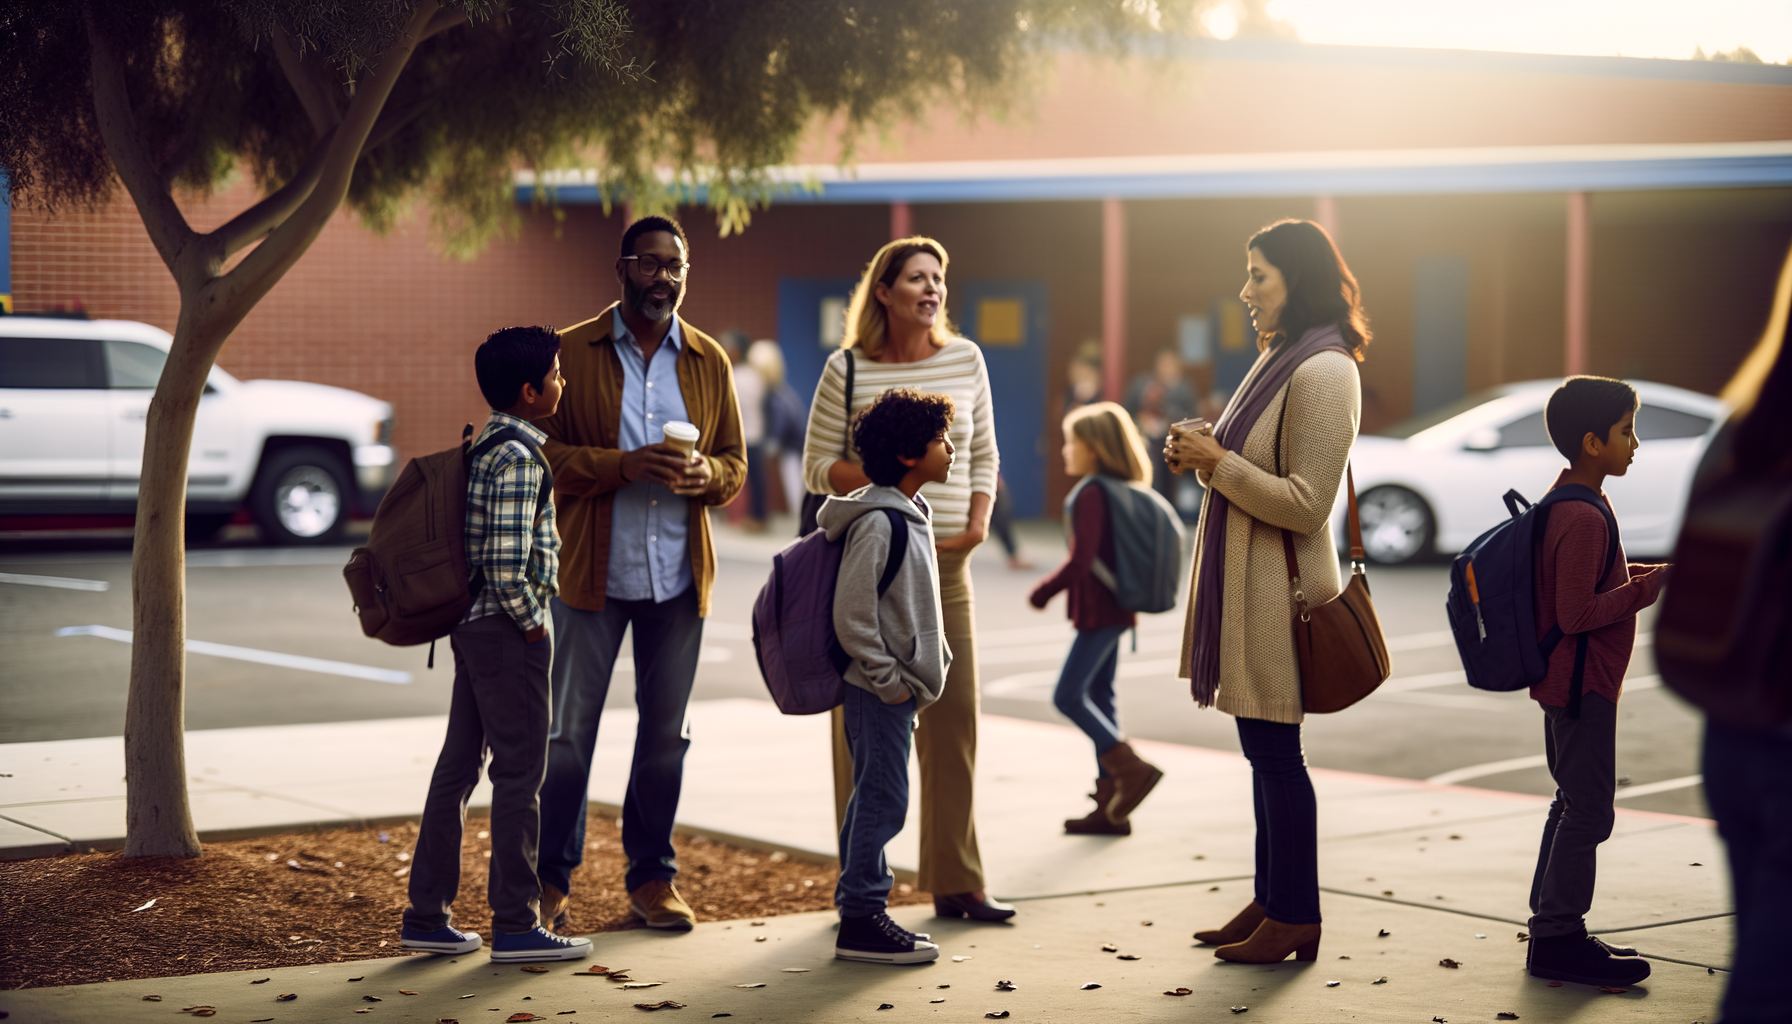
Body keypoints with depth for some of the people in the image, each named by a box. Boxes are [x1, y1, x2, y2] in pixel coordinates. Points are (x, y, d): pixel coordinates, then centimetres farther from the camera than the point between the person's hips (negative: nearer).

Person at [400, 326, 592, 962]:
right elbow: (507, 563, -25)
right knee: (519, 772, -2)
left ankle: (427, 916, 18)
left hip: (472, 625, 10)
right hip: (506, 630, -10)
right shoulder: (517, 456, -18)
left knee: (459, 765, 12)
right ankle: (515, 926, 4)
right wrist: (532, 623, -13)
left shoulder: (482, 446, 12)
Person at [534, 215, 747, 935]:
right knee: (568, 729, 0)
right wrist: (624, 465, -19)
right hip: (590, 570, -3)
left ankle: (652, 877, 20)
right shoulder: (572, 352, -1)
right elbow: (545, 452, -6)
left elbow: (735, 465, 12)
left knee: (665, 732, 9)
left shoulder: (709, 361, 10)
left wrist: (704, 473, -11)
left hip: (678, 572, 3)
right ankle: (551, 881, 12)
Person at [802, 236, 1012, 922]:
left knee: (954, 717, 3)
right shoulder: (847, 370, -4)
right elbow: (818, 468, 0)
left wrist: (978, 521, 0)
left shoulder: (966, 360, 7)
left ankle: (956, 882, 13)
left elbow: (984, 454, 15)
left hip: (947, 560, 4)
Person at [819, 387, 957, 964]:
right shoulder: (877, 523, -19)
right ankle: (861, 922, 0)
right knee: (884, 798, -6)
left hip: (895, 686, 10)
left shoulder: (910, 514, 12)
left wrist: (925, 666, 16)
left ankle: (859, 910, 22)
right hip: (878, 687, -10)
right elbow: (852, 616, -22)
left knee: (873, 797, 14)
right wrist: (890, 681, -17)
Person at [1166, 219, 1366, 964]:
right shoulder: (1278, 359, 14)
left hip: (1281, 587, -10)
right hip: (1246, 582, 10)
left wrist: (1218, 462, -16)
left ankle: (1295, 920, 4)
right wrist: (1203, 455, 6)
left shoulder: (1323, 373, -17)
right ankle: (1272, 903, 22)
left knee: (1276, 752, -4)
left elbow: (1305, 504, -20)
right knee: (1263, 751, 14)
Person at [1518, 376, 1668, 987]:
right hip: (1582, 684, -11)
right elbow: (1577, 613, -26)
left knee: (1575, 802, 17)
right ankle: (1559, 941, 1)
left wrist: (1649, 573, 11)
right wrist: (1654, 583, -23)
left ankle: (1550, 929, 23)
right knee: (1589, 811, -5)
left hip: (1563, 680, 11)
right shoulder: (1583, 519, -22)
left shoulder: (1563, 503, 10)